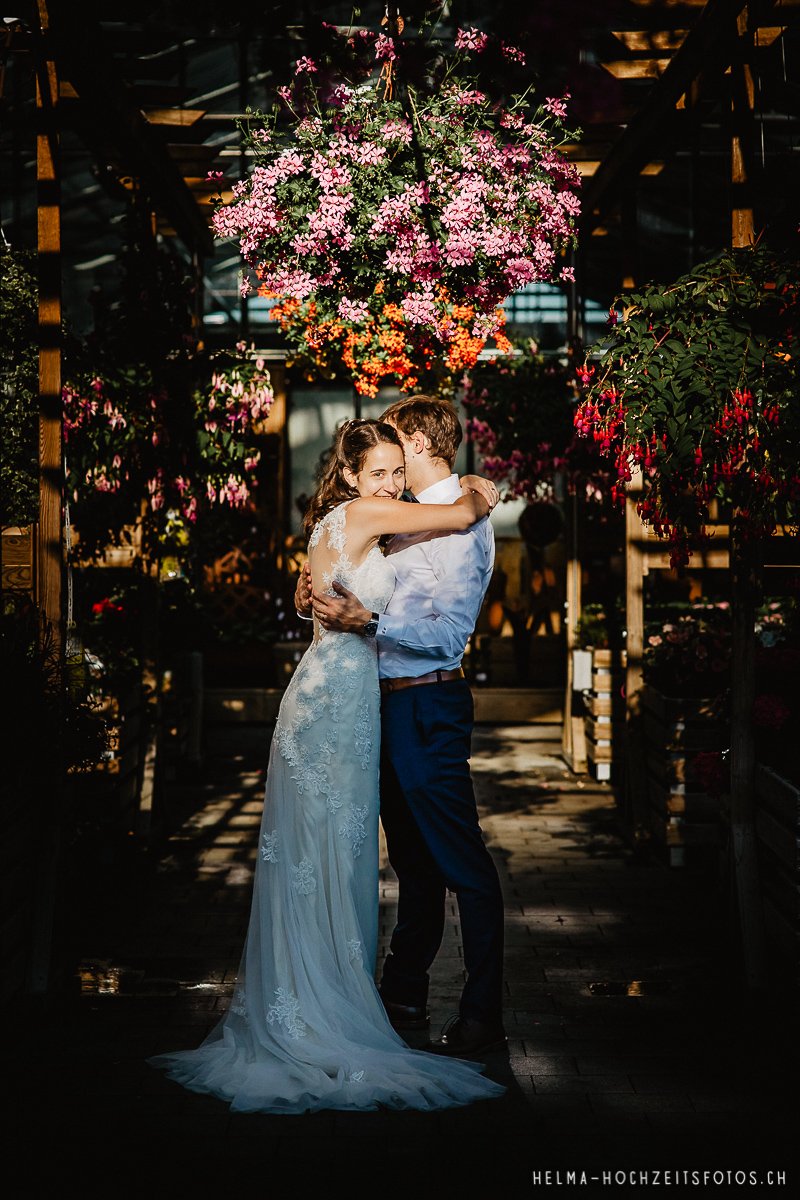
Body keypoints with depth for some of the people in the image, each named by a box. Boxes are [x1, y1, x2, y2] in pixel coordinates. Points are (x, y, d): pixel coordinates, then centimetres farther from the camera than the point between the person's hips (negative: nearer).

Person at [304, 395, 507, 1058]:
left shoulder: (461, 522, -15)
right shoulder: (413, 518, 14)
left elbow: (451, 632, -23)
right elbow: (397, 604, 21)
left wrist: (369, 623, -29)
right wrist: (324, 589, 4)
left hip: (428, 703, -10)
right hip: (392, 702, 10)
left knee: (459, 858, -3)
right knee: (412, 855, 18)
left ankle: (483, 1015, 3)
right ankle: (405, 992, 30)